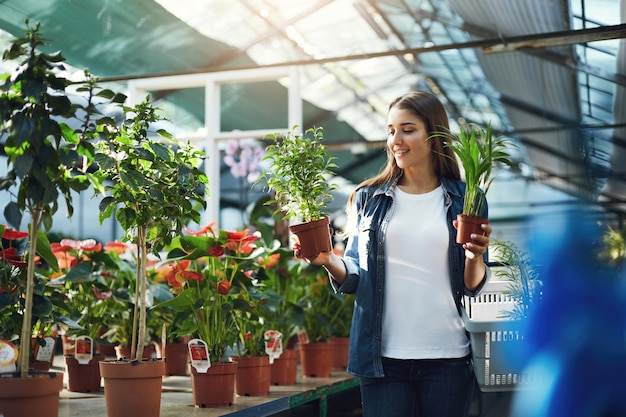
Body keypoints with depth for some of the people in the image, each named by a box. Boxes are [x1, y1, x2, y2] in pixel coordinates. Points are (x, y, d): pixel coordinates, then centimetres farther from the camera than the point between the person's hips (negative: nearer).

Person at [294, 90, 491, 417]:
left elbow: (473, 287, 4)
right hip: (383, 358, 0)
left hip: (447, 357, 0)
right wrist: (328, 259, -14)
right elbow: (353, 278, 6)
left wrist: (475, 256, -16)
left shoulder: (465, 200, 3)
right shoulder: (369, 198, 6)